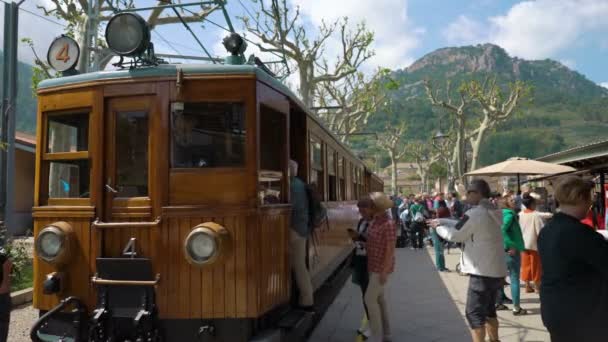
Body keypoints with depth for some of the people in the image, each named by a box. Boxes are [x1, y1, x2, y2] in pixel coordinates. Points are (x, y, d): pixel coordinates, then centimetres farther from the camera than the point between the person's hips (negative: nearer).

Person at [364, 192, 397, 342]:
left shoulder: (388, 224, -21)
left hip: (382, 268, -9)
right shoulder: (374, 221, 5)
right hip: (374, 266, 9)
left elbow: (390, 249, -20)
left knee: (370, 299, -7)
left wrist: (384, 272, -20)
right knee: (379, 298, 15)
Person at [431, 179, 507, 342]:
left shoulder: (475, 213, -19)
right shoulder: (493, 212, 11)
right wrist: (441, 220, 12)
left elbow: (454, 235, -10)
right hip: (496, 269, 9)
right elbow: (463, 225, 16)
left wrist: (438, 227, 6)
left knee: (474, 312, -2)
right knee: (488, 309, 21)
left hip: (483, 271, -9)